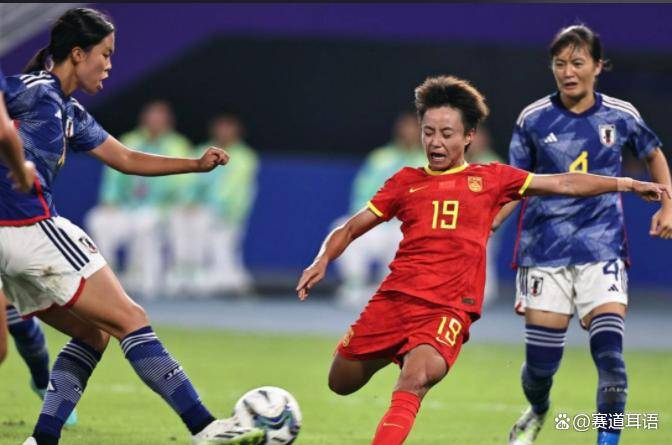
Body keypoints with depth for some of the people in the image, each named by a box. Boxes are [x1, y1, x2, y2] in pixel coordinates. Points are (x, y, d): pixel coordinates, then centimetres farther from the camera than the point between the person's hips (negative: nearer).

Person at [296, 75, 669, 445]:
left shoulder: (490, 178, 13)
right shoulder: (406, 182, 14)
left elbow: (563, 184, 14)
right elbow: (351, 229, 17)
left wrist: (628, 184, 10)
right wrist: (323, 261, -2)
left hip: (449, 309, -3)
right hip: (394, 299, 3)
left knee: (414, 382, -28)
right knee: (342, 383, 7)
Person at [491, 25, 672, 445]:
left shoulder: (621, 115, 0)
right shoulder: (534, 119, -1)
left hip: (602, 248, 0)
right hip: (545, 249, 0)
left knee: (609, 351, -16)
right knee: (541, 360, 1)